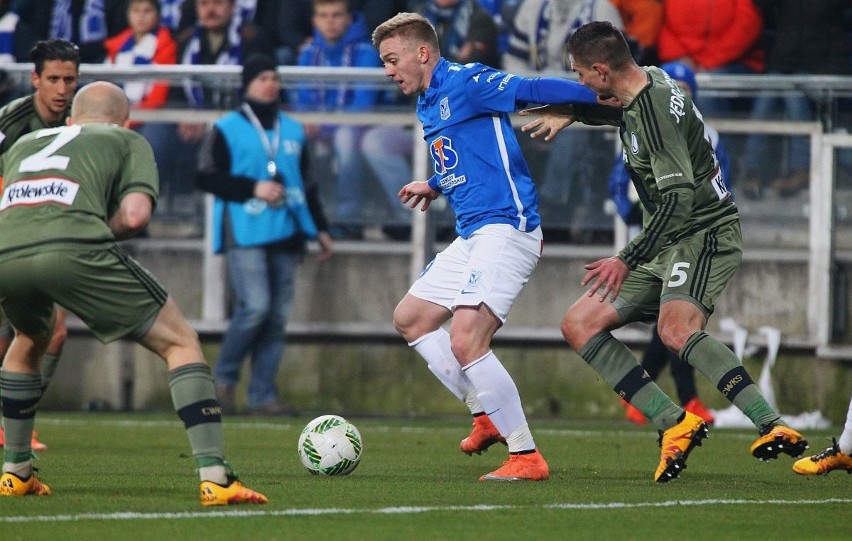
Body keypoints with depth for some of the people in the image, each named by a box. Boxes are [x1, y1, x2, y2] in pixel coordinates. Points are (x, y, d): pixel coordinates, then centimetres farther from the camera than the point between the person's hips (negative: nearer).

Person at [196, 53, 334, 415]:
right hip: (244, 234, -5)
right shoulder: (227, 129, 2)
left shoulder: (293, 131, 18)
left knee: (278, 315, 1)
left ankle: (262, 394, 4)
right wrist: (254, 188, -12)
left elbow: (306, 182, 24)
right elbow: (206, 177, -4)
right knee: (255, 307, -17)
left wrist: (320, 228, 20)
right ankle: (224, 378, 1)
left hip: (286, 234, 5)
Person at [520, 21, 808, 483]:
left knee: (676, 330, -36)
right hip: (665, 246, 10)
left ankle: (773, 428, -40)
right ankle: (674, 424, -9)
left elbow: (678, 200, -28)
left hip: (705, 234, -10)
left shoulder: (656, 111, -22)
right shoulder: (647, 81, 7)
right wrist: (568, 115, 20)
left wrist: (628, 260, -28)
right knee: (578, 325, 3)